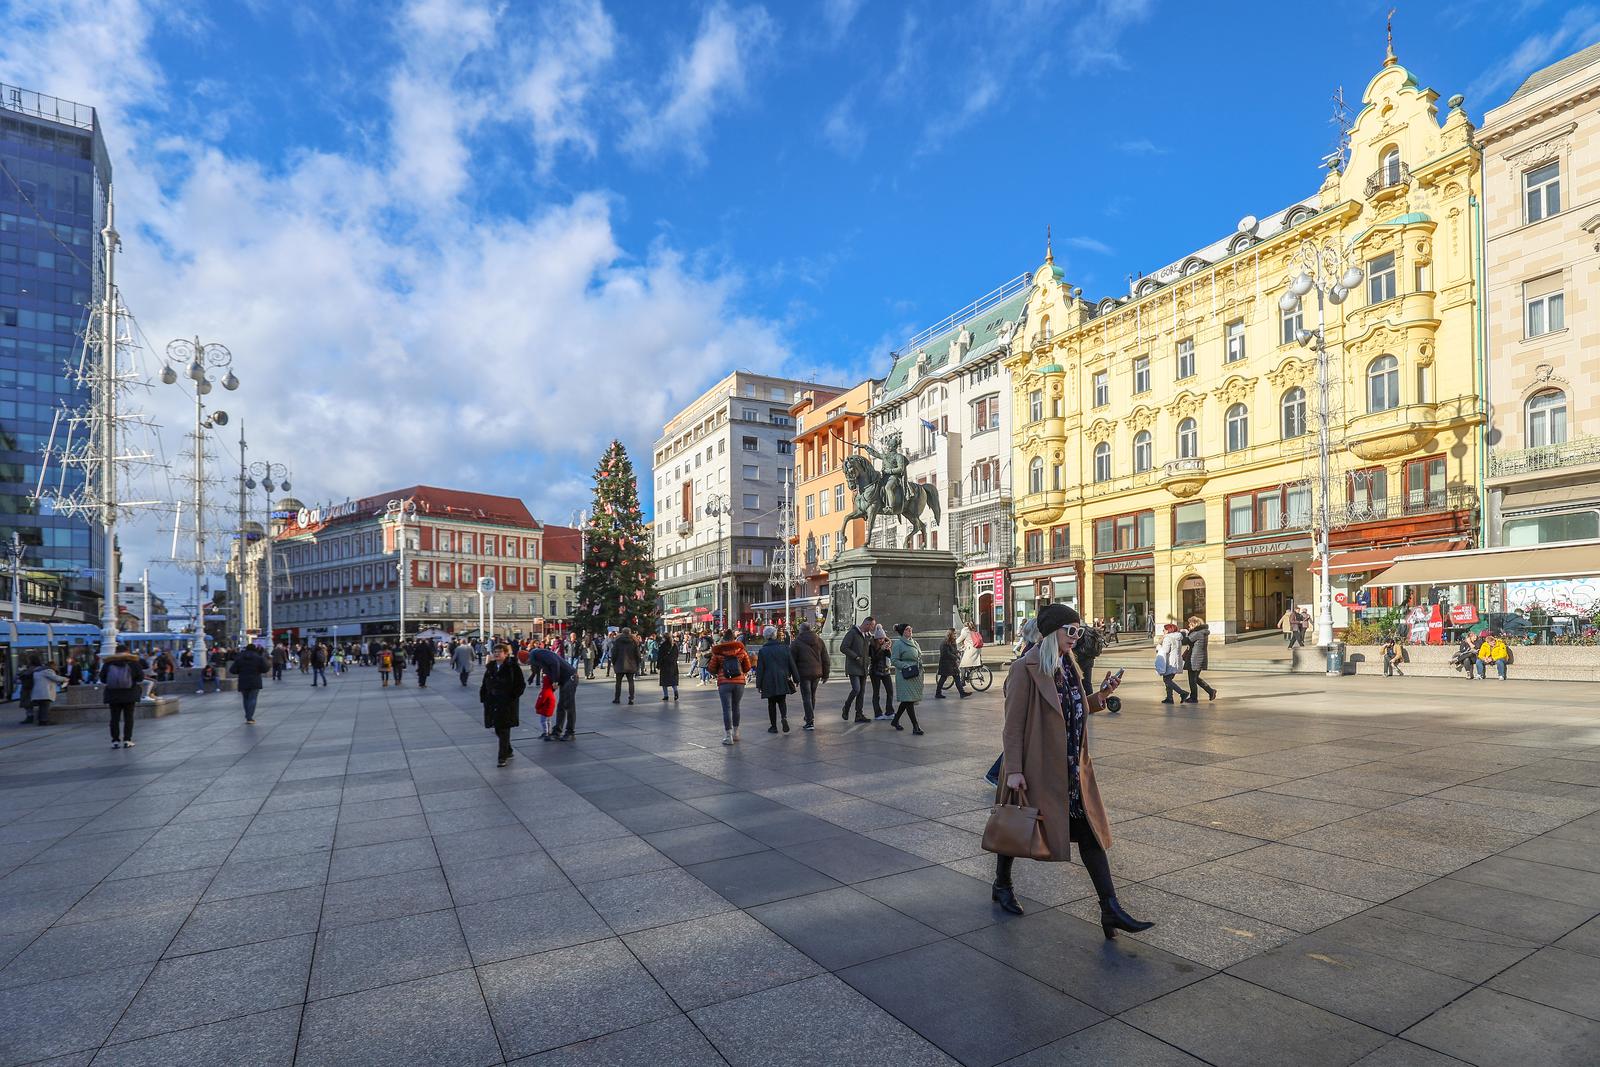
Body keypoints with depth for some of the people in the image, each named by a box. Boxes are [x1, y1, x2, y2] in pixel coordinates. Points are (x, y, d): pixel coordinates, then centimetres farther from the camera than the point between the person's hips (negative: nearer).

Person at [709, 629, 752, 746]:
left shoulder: (718, 652, -3)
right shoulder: (741, 650, 2)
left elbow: (712, 669, 2)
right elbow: (747, 667, 7)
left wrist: (715, 674, 23)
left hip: (724, 683, -2)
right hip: (739, 682, 2)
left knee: (727, 708, 0)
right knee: (735, 707, 16)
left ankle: (728, 736, -3)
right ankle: (735, 733, 24)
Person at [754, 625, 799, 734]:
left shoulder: (763, 651, -4)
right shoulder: (784, 647, 0)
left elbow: (760, 669, -3)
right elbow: (792, 664, 2)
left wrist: (758, 685, 2)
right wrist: (796, 679, 9)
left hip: (769, 681, -1)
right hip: (783, 680, 1)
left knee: (771, 703, 9)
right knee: (782, 701, 12)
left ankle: (774, 726, 11)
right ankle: (784, 717, -14)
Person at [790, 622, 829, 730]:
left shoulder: (796, 642, -4)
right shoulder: (819, 641, 9)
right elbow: (826, 660, 11)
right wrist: (825, 675, 16)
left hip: (804, 673, -5)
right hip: (817, 673, 5)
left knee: (806, 698, -1)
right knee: (812, 696, 19)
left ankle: (810, 722, -6)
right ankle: (810, 718, 31)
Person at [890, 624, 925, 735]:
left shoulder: (915, 643, 15)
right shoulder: (898, 644, -8)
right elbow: (894, 660, -11)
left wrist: (920, 668, 11)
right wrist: (906, 666, -21)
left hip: (916, 675, 8)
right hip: (905, 676, -8)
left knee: (906, 700, 12)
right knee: (909, 700, -10)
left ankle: (895, 720, 28)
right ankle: (915, 726, -10)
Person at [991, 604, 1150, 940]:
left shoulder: (1069, 665, 7)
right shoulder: (1025, 669, -18)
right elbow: (1013, 724, -18)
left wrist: (1098, 696, 2)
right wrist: (1014, 770, -20)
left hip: (1072, 770, 7)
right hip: (1036, 768, -7)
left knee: (1091, 832, 3)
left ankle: (1111, 910, 8)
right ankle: (1001, 886, 36)